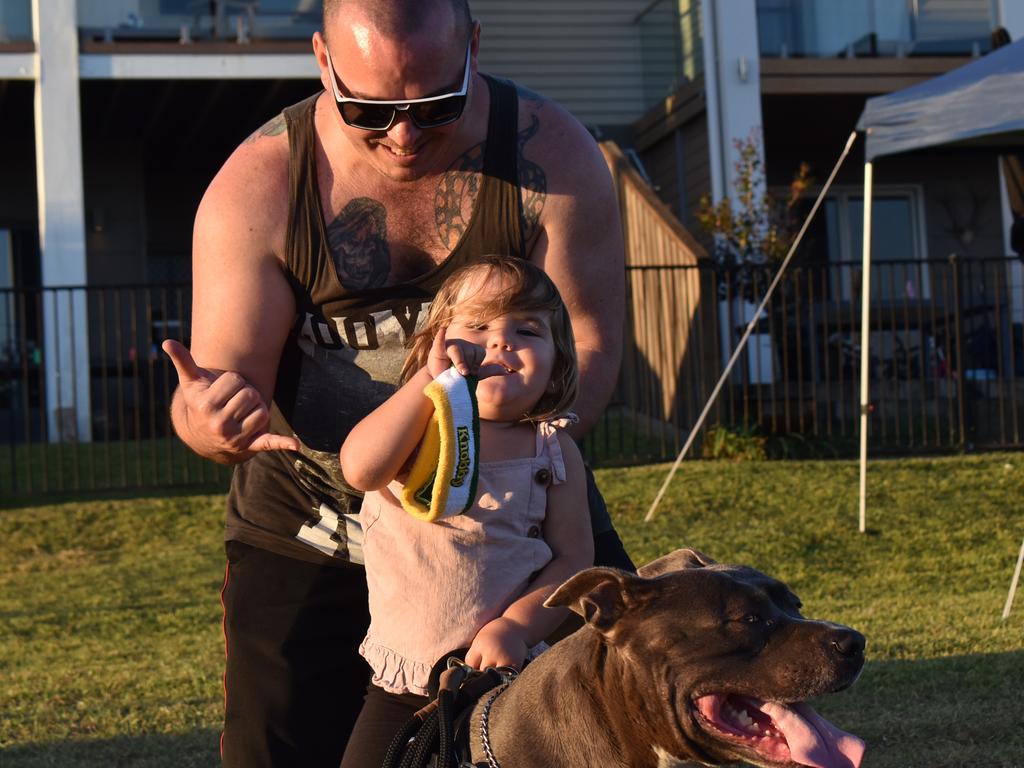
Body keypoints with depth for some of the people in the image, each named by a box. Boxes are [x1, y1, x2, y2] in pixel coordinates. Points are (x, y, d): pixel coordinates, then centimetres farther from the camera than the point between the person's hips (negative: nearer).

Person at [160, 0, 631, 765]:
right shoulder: (254, 188, -15)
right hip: (308, 540, 0)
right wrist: (213, 421, -43)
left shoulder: (553, 155, -13)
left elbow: (591, 340, -13)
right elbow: (228, 376, -17)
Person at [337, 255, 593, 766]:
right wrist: (432, 379, -20)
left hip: (510, 681, 0)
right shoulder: (411, 429, 1)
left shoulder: (552, 449, 3)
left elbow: (573, 559, -1)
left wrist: (516, 627, -16)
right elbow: (361, 469, -22)